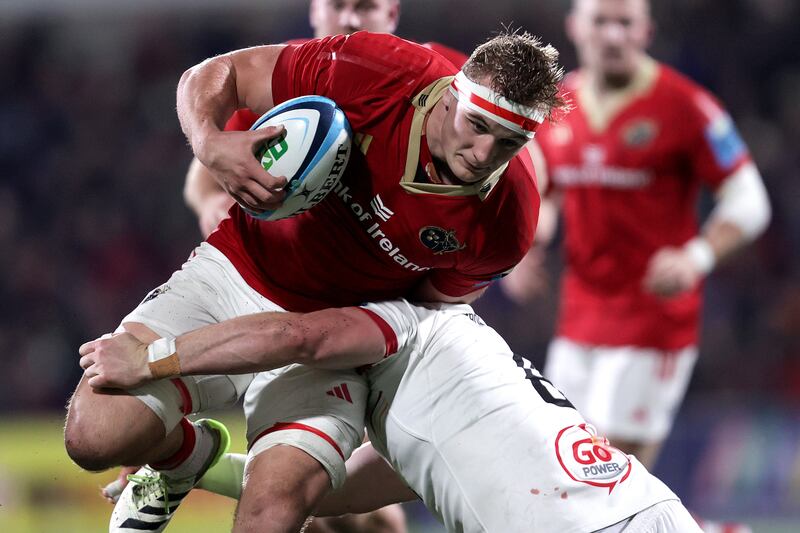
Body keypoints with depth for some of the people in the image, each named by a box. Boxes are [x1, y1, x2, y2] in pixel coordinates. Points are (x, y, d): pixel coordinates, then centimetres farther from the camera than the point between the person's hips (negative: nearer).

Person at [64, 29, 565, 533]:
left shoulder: (507, 221, -18)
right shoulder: (375, 73, -23)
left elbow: (433, 300, 2)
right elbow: (216, 74, -10)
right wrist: (209, 142, -29)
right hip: (237, 272, 1)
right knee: (95, 435, -16)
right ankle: (187, 453, 18)